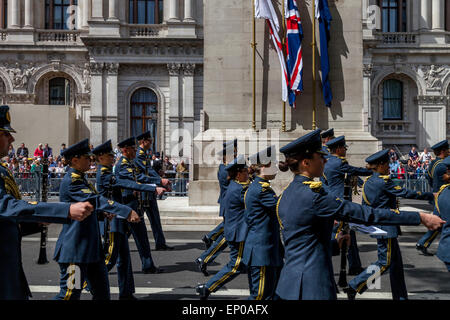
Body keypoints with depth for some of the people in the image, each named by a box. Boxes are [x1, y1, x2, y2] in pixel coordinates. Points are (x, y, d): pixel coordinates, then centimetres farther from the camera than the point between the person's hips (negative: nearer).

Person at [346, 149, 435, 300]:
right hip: (387, 227, -9)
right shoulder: (383, 182, -17)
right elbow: (405, 193, -14)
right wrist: (430, 195, -5)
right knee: (385, 262, -2)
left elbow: (364, 206, 13)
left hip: (377, 225, 9)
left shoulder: (367, 183, 9)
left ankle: (401, 296, 24)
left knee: (396, 261, 15)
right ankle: (355, 286, -2)